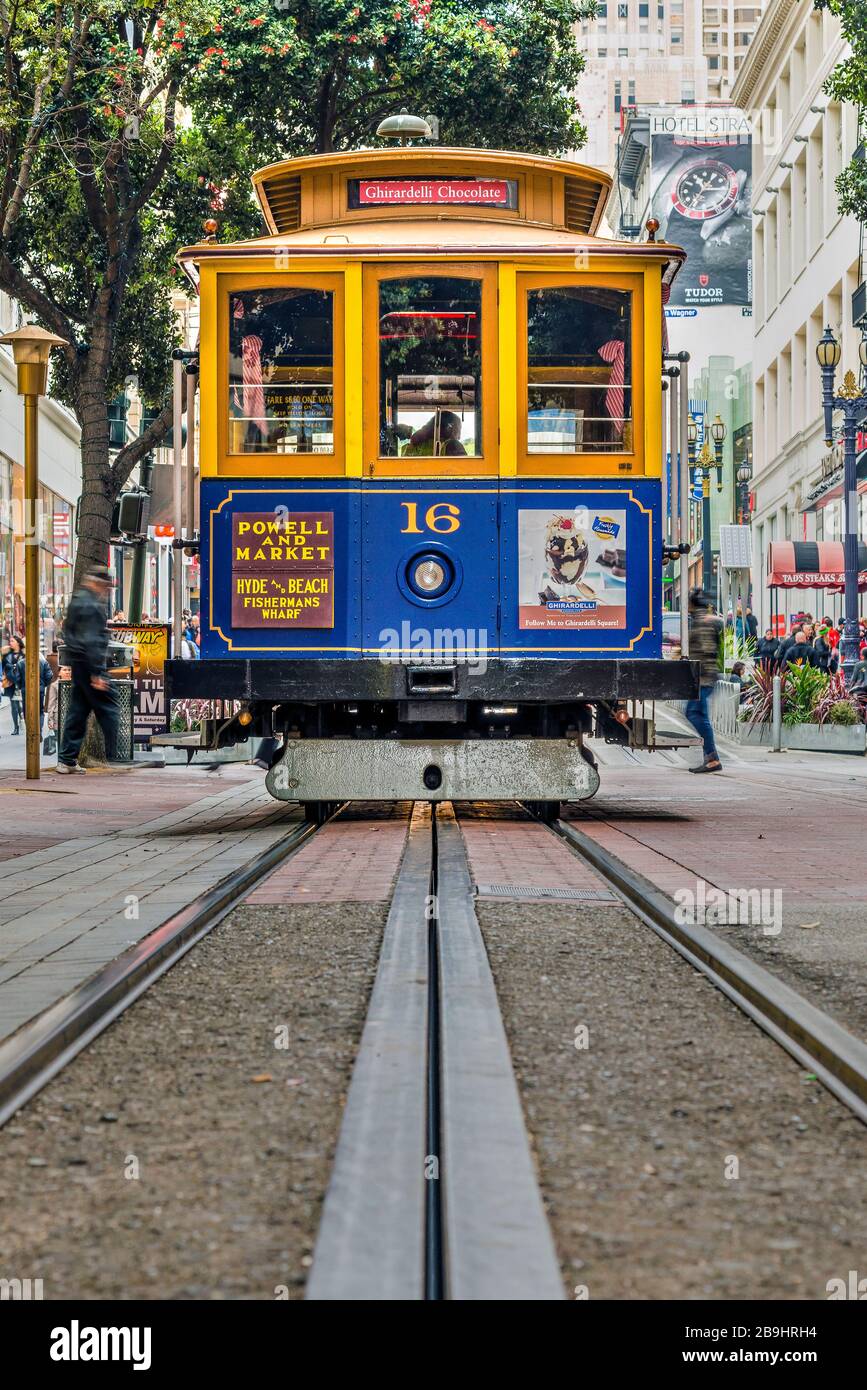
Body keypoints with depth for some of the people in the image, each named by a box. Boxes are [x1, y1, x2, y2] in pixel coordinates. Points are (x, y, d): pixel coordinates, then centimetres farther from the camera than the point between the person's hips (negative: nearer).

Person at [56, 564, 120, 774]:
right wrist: (96, 674, -22)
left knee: (78, 711, 11)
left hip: (77, 663, 10)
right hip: (89, 663, -10)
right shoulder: (91, 605, -15)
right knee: (108, 709, -4)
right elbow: (91, 641, -21)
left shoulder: (76, 601, 16)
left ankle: (67, 760, 11)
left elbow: (68, 633, 22)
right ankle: (115, 757, -2)